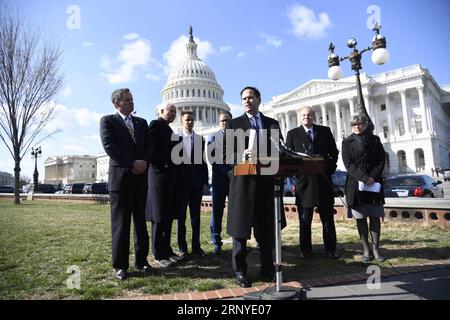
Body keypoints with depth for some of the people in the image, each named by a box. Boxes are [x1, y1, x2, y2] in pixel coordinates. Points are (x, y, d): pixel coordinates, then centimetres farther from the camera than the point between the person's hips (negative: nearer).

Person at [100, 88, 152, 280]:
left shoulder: (142, 122, 17)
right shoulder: (107, 121, 4)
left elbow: (148, 146, 10)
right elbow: (109, 147, -10)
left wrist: (144, 162, -10)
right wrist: (133, 163, -15)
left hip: (141, 177, 4)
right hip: (120, 176, -4)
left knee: (141, 221, 9)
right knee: (121, 223, 1)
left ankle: (141, 260, 18)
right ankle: (120, 265, 10)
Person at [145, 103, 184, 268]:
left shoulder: (169, 129, 20)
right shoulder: (156, 124, -6)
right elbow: (152, 150, -17)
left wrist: (175, 170, 8)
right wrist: (164, 166, -13)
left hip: (171, 178, 9)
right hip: (160, 176, -9)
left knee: (168, 217, 12)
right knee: (159, 218, -1)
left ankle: (167, 250, 22)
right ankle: (159, 254, 9)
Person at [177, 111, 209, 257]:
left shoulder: (200, 139, 9)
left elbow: (203, 161, 8)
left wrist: (205, 182, 3)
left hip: (196, 182, 2)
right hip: (181, 181, -2)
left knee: (196, 215, 7)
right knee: (181, 215, 6)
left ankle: (196, 246, 16)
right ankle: (182, 247, 15)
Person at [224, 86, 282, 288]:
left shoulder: (272, 123, 16)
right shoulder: (234, 124, 7)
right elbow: (225, 153, 0)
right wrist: (241, 155, -19)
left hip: (266, 180, 3)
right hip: (243, 181, -2)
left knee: (266, 227, 10)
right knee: (240, 227, 4)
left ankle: (267, 268, 24)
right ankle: (240, 271, 16)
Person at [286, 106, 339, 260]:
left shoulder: (325, 131, 11)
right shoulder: (293, 134, 6)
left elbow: (334, 153, 11)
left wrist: (329, 168, -3)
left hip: (324, 180, 2)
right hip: (303, 181, -1)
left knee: (328, 218, 10)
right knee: (304, 219, 6)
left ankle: (331, 249, 22)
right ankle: (305, 250, 17)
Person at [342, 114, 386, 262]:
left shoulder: (375, 140, 11)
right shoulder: (347, 142, 4)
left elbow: (381, 160, 4)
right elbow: (349, 164, -5)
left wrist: (373, 177, -11)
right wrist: (364, 178, -16)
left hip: (375, 183, 2)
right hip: (356, 184, -2)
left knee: (375, 217, 4)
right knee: (361, 218, 1)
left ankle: (375, 249, 12)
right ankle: (366, 250, 9)